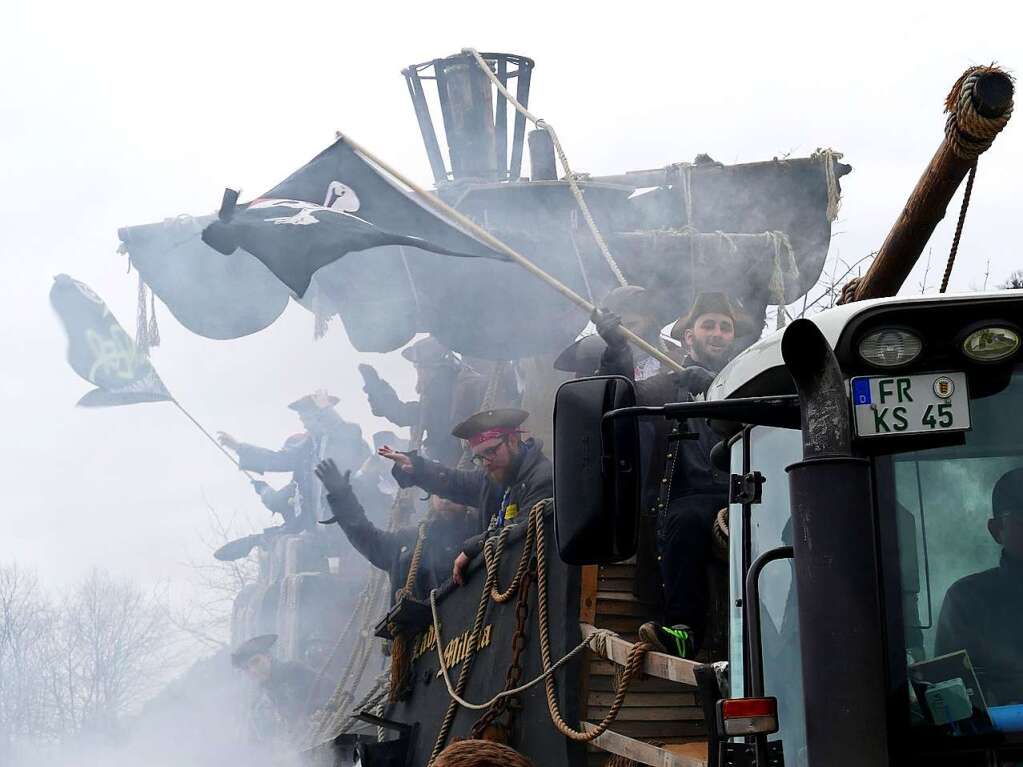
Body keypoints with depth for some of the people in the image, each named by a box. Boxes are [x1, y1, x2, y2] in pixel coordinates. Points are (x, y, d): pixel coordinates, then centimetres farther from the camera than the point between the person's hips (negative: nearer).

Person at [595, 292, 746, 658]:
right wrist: (617, 350, -10)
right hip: (689, 498, 0)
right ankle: (683, 629, -33)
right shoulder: (668, 386, 24)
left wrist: (712, 385, -12)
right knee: (685, 520, -35)